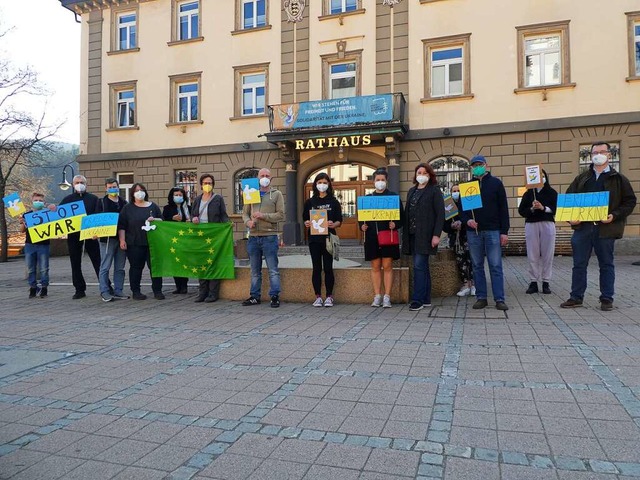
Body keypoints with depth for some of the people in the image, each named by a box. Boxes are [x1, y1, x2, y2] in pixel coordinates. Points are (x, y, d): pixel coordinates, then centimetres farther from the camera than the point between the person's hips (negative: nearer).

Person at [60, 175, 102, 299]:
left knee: (97, 261, -2)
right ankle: (79, 289, 14)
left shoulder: (93, 199, 8)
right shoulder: (68, 199, 12)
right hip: (73, 235, 2)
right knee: (75, 264, 6)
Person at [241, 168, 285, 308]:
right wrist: (248, 222, -8)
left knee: (273, 270, -1)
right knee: (255, 270, 12)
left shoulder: (277, 194, 2)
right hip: (253, 237, 4)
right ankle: (254, 296, 21)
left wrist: (263, 215, -16)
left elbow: (281, 215, -7)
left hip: (269, 237, -4)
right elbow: (245, 213, 14)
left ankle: (275, 296, 6)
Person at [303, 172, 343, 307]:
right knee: (316, 268, 4)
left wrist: (333, 225, -17)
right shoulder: (310, 202, 10)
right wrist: (307, 224, -11)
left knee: (328, 268, -1)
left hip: (328, 238, -1)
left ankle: (329, 297, 8)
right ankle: (318, 297, 10)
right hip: (314, 239, 2)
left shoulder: (334, 202, 7)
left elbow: (339, 221, 3)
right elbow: (305, 219, 11)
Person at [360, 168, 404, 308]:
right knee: (375, 267, 6)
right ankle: (377, 296, 12)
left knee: (387, 266, -2)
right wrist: (362, 226, -6)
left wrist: (395, 224, -17)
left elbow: (401, 216, 1)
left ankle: (387, 297, 4)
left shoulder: (393, 196, 3)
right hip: (372, 237, 3)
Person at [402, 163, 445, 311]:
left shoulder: (435, 191, -2)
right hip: (413, 235, 7)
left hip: (425, 235, -7)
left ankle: (417, 300, -6)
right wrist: (405, 234, 12)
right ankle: (426, 299, 17)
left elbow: (440, 214, -7)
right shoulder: (411, 191, 17)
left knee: (419, 266, -11)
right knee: (422, 267, 10)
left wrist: (436, 235, -15)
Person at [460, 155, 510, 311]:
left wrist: (504, 231, -5)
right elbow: (462, 206, 12)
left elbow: (503, 208, 1)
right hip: (473, 232, 3)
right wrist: (467, 220, -9)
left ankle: (499, 299, 2)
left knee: (496, 266, -2)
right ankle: (481, 297, 13)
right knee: (477, 266, 6)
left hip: (493, 231, -2)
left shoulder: (496, 183, 4)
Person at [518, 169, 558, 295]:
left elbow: (556, 209, -1)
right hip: (531, 225, 1)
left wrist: (543, 208, -15)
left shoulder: (552, 193, 7)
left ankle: (546, 282, 5)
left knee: (547, 255, -1)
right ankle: (533, 282, 4)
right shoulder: (528, 193, 10)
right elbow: (521, 210, 3)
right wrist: (532, 209, -14)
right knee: (532, 255, -1)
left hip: (547, 224, 0)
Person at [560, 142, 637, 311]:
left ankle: (607, 299, 15)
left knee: (606, 264, 7)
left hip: (606, 228, -2)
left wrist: (614, 216, -12)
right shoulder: (582, 178, 12)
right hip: (582, 227, 2)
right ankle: (576, 297, 13)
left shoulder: (618, 179, 5)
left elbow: (630, 201, 3)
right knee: (579, 264, 5)